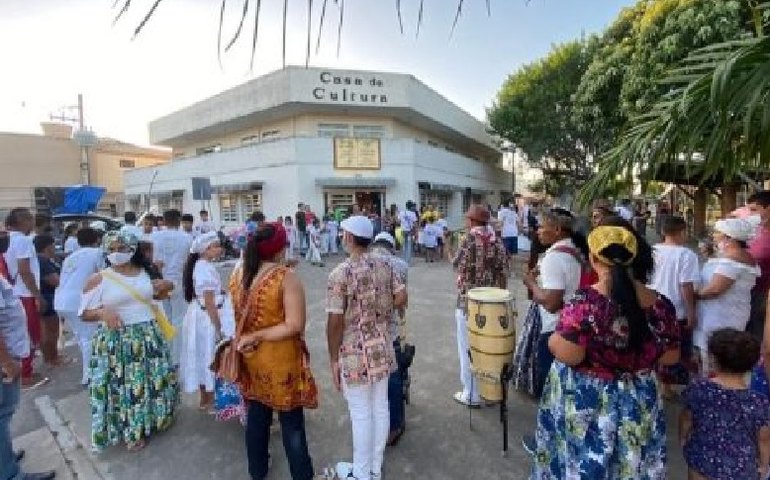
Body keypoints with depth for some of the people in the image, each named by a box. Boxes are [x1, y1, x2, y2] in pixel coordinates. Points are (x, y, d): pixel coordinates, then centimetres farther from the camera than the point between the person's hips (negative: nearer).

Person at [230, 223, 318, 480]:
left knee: (256, 415, 24)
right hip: (281, 359, -6)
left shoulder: (238, 273, -4)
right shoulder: (287, 277, -23)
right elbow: (295, 325, -27)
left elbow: (239, 316, 8)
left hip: (250, 356, 6)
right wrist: (257, 336, -19)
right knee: (291, 422, 11)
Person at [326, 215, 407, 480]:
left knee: (361, 414, 10)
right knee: (380, 408, 18)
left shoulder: (340, 274, -19)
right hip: (383, 349, 6)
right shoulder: (385, 266, -1)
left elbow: (336, 322, -18)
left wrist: (333, 359, -7)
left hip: (355, 354, -6)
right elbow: (401, 298, 0)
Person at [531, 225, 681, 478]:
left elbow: (568, 356, -25)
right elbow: (671, 357, 3)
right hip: (639, 405, 5)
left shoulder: (584, 303, -25)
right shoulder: (659, 303, -7)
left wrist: (553, 338, -7)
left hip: (588, 404, -4)